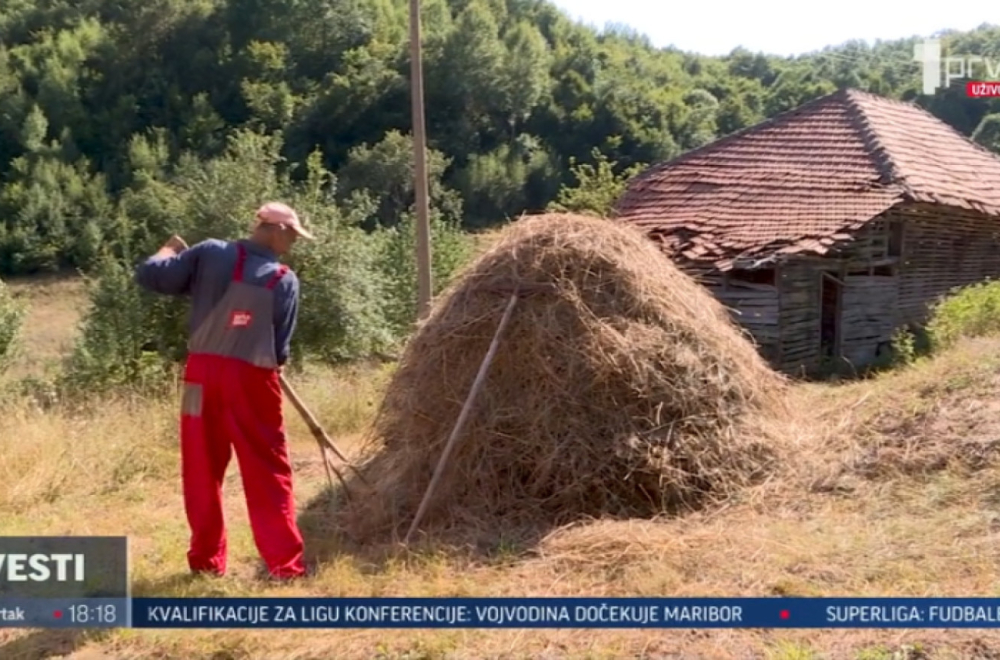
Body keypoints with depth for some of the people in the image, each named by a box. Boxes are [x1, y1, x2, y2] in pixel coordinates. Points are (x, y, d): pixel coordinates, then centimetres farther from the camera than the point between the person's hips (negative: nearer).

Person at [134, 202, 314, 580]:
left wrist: (169, 250, 17)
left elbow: (149, 276, -2)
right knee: (267, 474, 6)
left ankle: (206, 559, 22)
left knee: (202, 471, 14)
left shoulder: (210, 253, -1)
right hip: (253, 379, -2)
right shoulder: (285, 281, -2)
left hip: (203, 372, 2)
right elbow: (280, 350, 1)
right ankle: (285, 563, 7)